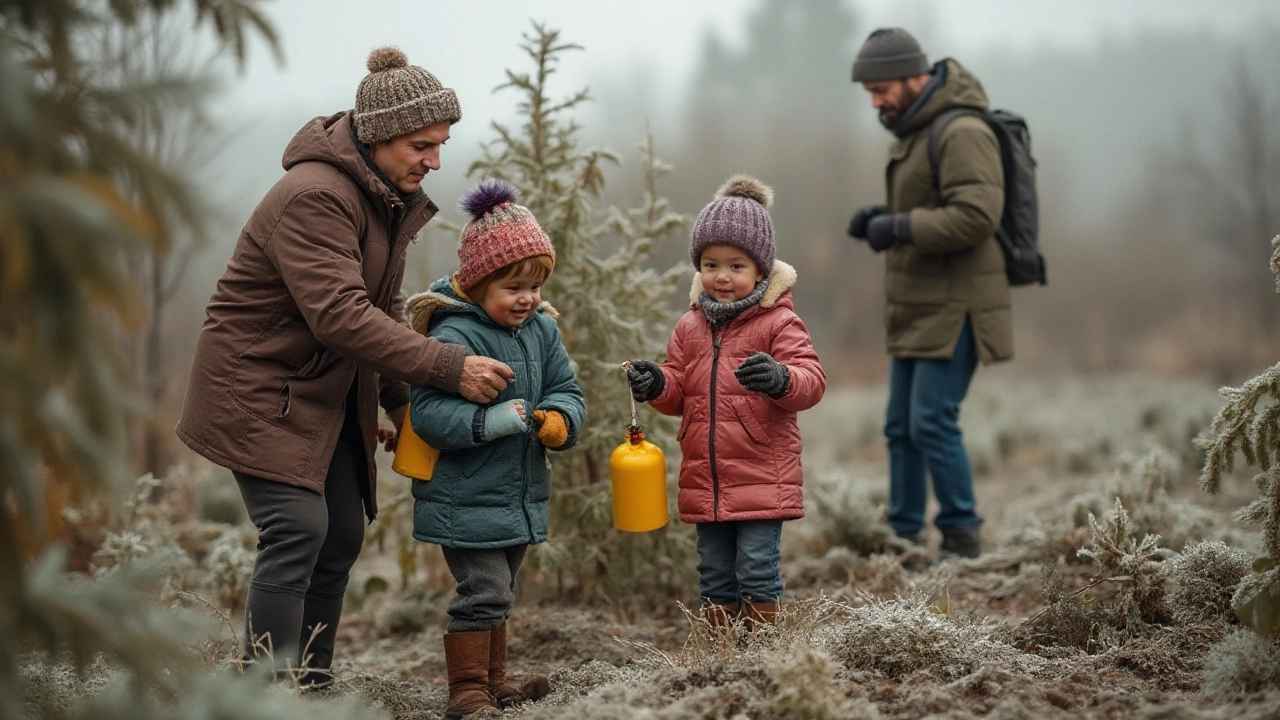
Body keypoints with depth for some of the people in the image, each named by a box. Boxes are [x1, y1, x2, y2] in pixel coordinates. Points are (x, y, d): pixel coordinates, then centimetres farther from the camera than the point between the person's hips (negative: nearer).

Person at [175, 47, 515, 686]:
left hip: (329, 390, 9)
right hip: (259, 387, -9)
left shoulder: (390, 196, 7)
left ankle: (311, 687, 16)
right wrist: (449, 368, -35)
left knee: (342, 537, 7)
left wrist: (400, 400, 4)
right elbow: (341, 315, -34)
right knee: (298, 529, -18)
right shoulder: (314, 197, -25)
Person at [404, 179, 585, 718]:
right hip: (466, 500, -8)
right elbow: (428, 413, -24)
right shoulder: (455, 336, -18)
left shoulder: (542, 329, 5)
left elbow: (567, 390, 9)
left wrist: (558, 420, -14)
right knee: (484, 594, -9)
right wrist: (493, 421, -33)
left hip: (521, 499, 8)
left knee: (497, 595, 19)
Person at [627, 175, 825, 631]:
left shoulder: (778, 322, -6)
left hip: (761, 480, -5)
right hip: (705, 484, 6)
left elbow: (811, 380, -14)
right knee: (715, 577, 14)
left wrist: (780, 379, -36)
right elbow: (678, 393, 15)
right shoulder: (690, 327, 11)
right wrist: (656, 385, -8)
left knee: (757, 572, -2)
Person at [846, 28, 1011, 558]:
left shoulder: (962, 134, -15)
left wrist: (900, 228, -23)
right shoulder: (912, 134, 17)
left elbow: (975, 215, -25)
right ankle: (902, 537, 15)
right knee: (901, 428, 9)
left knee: (932, 423, -11)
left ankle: (962, 536, 0)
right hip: (918, 310, 10)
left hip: (953, 310, -10)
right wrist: (880, 220, 7)